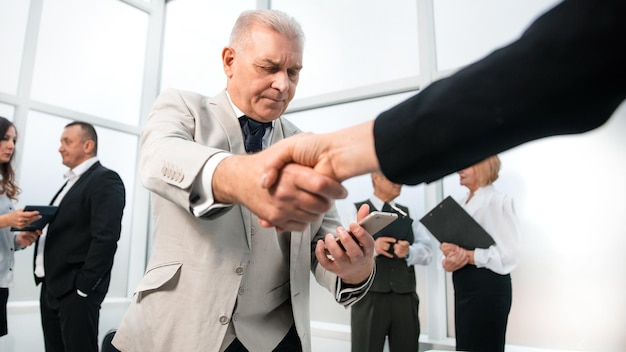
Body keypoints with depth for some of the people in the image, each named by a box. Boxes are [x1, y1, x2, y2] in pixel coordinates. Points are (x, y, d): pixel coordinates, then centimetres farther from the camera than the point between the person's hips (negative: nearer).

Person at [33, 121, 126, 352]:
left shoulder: (105, 180, -12)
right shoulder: (71, 182, 17)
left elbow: (106, 237, -21)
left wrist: (82, 286, -20)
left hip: (75, 290, -9)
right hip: (51, 286, 9)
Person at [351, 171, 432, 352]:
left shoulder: (407, 213, 15)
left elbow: (427, 251, 4)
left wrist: (409, 252, -16)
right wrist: (371, 247, -24)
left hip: (405, 297, 4)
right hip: (369, 297, -4)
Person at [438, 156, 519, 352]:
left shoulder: (497, 201, -12)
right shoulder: (462, 204, 10)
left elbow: (508, 255, -19)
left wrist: (465, 255, -20)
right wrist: (448, 262, -9)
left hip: (488, 287, -7)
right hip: (464, 286, 7)